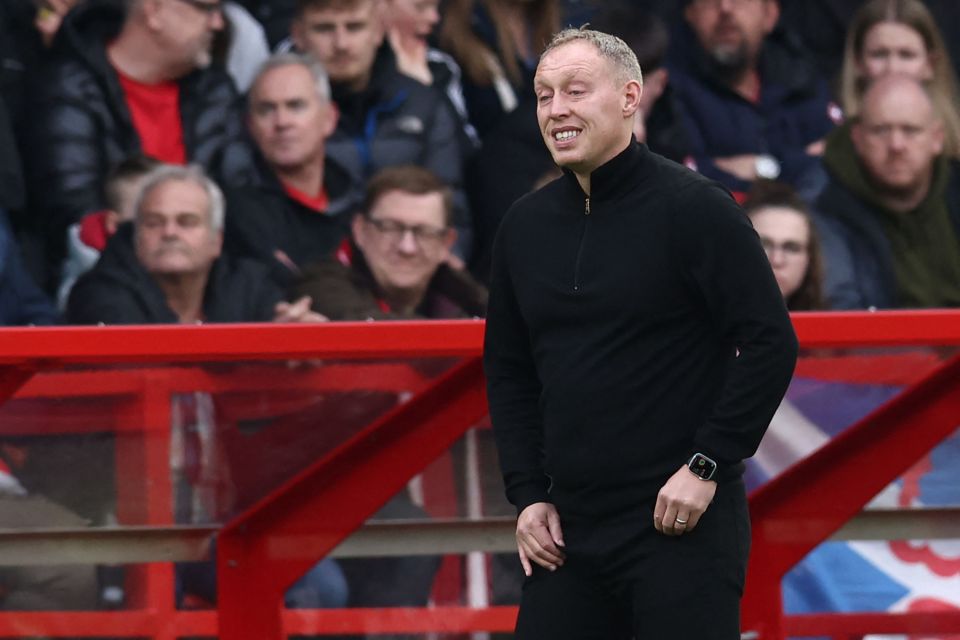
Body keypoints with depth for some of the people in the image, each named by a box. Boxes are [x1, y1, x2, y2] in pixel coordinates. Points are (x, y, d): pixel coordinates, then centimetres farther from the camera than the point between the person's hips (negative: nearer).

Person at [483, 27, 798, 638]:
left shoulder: (694, 208, -8)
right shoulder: (526, 225, 10)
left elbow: (770, 342, -10)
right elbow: (509, 370, 18)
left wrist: (708, 466, -14)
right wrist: (528, 494, 8)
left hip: (682, 524, -6)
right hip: (569, 529, 6)